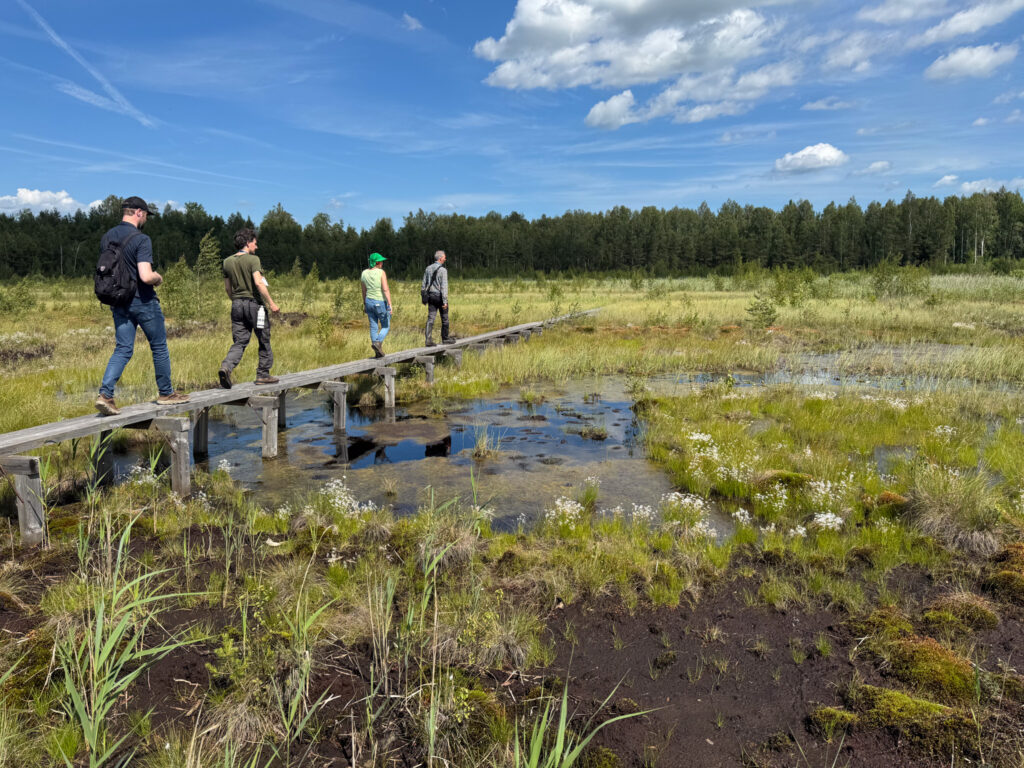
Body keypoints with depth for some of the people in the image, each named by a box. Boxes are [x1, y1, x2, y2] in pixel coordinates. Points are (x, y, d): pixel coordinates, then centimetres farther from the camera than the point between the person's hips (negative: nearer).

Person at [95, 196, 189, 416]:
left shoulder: (106, 238, 8)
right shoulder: (141, 239, -17)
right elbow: (146, 276, -25)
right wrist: (158, 277, -5)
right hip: (143, 301, -6)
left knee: (123, 349, 7)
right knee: (159, 347, 9)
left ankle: (105, 394, -8)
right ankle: (166, 393, 20)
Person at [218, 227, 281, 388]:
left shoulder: (228, 261, 11)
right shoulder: (253, 259, -9)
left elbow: (227, 288, 15)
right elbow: (258, 282, -20)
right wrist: (271, 303, -18)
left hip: (237, 304, 6)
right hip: (254, 303, -6)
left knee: (239, 342, 7)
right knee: (264, 340, 8)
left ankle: (226, 367, -16)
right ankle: (263, 374, 13)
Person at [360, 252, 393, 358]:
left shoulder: (364, 273, 2)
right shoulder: (381, 272, -14)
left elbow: (363, 291, 10)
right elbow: (386, 290, -20)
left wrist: (364, 304, 19)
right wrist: (390, 304, -22)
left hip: (369, 302, 5)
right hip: (381, 303, -5)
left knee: (373, 327, 9)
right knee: (386, 327, 9)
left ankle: (378, 352, 10)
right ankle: (378, 342, -17)